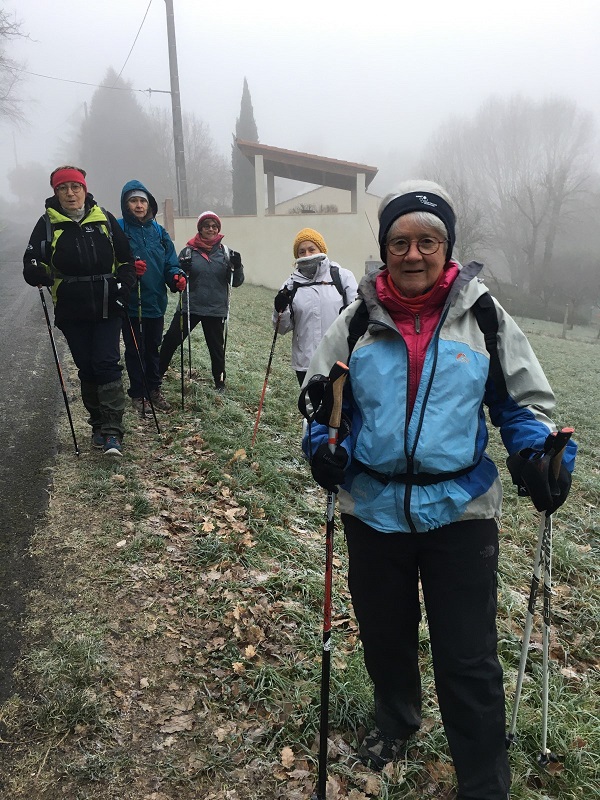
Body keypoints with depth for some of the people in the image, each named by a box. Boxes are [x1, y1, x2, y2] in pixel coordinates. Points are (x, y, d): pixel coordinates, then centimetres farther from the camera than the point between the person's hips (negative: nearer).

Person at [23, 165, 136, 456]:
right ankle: (98, 423, 22)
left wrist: (124, 286, -4)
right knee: (86, 368, 8)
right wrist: (37, 273, -22)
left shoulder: (104, 218, 4)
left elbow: (125, 258, 10)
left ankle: (111, 431, -8)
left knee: (106, 364, -8)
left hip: (106, 308, -1)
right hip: (72, 311, 1)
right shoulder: (48, 223, 2)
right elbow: (33, 262, 0)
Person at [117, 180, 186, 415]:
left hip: (156, 302, 4)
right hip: (130, 303, -4)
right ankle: (137, 394, 19)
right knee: (135, 350, 6)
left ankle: (154, 389, 30)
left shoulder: (159, 231, 7)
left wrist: (177, 276, -15)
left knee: (153, 348, 15)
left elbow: (170, 263, 6)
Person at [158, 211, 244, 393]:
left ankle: (220, 381, 29)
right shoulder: (189, 251, -1)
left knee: (217, 347, 11)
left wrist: (237, 266, -15)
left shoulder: (225, 252, 2)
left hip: (216, 310, 0)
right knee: (170, 340, 1)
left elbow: (236, 282, 3)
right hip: (190, 307, 0)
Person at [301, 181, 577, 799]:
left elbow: (524, 400, 3)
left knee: (469, 661, 6)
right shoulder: (358, 320, 0)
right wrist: (322, 445, -12)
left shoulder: (483, 315, -4)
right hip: (373, 510, 3)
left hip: (460, 512, -2)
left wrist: (540, 452, -17)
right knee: (384, 633, 23)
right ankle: (395, 719, 54)